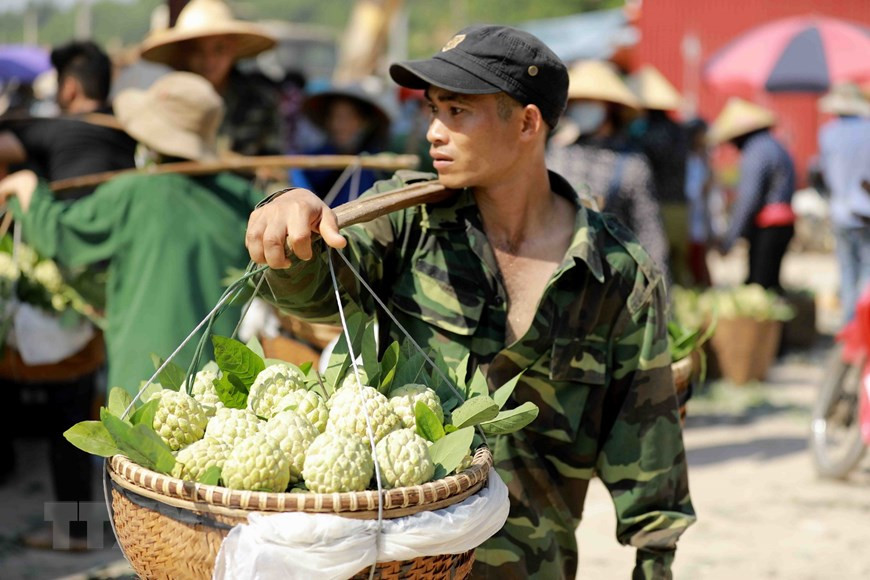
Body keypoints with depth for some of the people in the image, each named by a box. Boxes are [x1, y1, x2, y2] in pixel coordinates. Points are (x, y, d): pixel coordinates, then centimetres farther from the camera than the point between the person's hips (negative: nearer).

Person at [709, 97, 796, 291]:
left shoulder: (757, 150, -11)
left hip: (767, 229, -10)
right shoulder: (774, 146, 21)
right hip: (783, 224, 10)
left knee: (759, 285, -12)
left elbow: (750, 197, -18)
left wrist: (731, 237, -15)